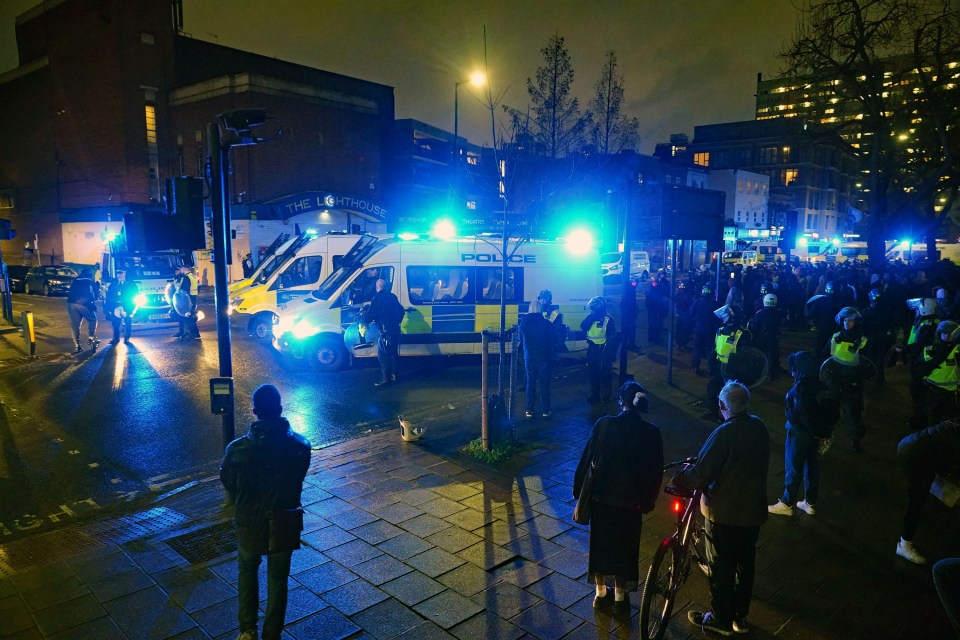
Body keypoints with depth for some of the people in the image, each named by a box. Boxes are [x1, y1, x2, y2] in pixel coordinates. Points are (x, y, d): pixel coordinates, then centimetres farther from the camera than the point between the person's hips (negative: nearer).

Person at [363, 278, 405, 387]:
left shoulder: (378, 297, -8)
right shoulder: (392, 296, 15)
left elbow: (371, 313, -12)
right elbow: (401, 311, 22)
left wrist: (365, 321, 7)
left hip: (386, 330, -8)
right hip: (395, 330, 8)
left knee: (382, 354, -6)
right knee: (393, 353, 18)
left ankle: (386, 378, -9)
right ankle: (393, 375, 25)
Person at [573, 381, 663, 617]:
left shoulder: (604, 424, -14)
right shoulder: (651, 433, -11)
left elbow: (586, 459, -9)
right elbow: (656, 471, -4)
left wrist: (578, 489, 4)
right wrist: (648, 501, 9)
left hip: (601, 497, 0)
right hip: (630, 501, 0)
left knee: (600, 542, 18)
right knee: (624, 546, 17)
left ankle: (601, 593, 31)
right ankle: (620, 596, 29)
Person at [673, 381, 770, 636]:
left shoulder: (724, 434, -26)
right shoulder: (759, 427, -3)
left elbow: (700, 474, -26)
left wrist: (680, 478, -5)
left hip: (724, 513, -7)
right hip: (754, 511, 7)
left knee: (721, 568, 10)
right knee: (745, 564, 20)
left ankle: (721, 620, 25)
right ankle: (740, 617, 36)